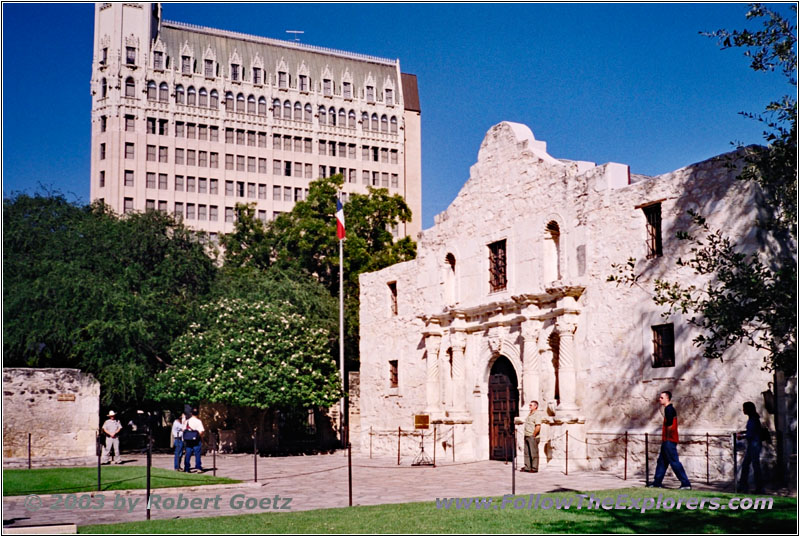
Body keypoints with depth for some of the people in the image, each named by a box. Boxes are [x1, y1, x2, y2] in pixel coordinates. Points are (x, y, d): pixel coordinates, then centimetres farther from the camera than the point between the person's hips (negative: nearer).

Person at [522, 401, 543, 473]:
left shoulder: (537, 415, -12)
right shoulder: (529, 414, 17)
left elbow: (538, 427, -20)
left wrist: (533, 435, -16)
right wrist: (526, 434, 15)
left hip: (533, 437, -9)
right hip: (527, 436, 9)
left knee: (534, 453, -3)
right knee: (527, 452, 10)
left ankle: (534, 468, 2)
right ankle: (527, 467, 16)